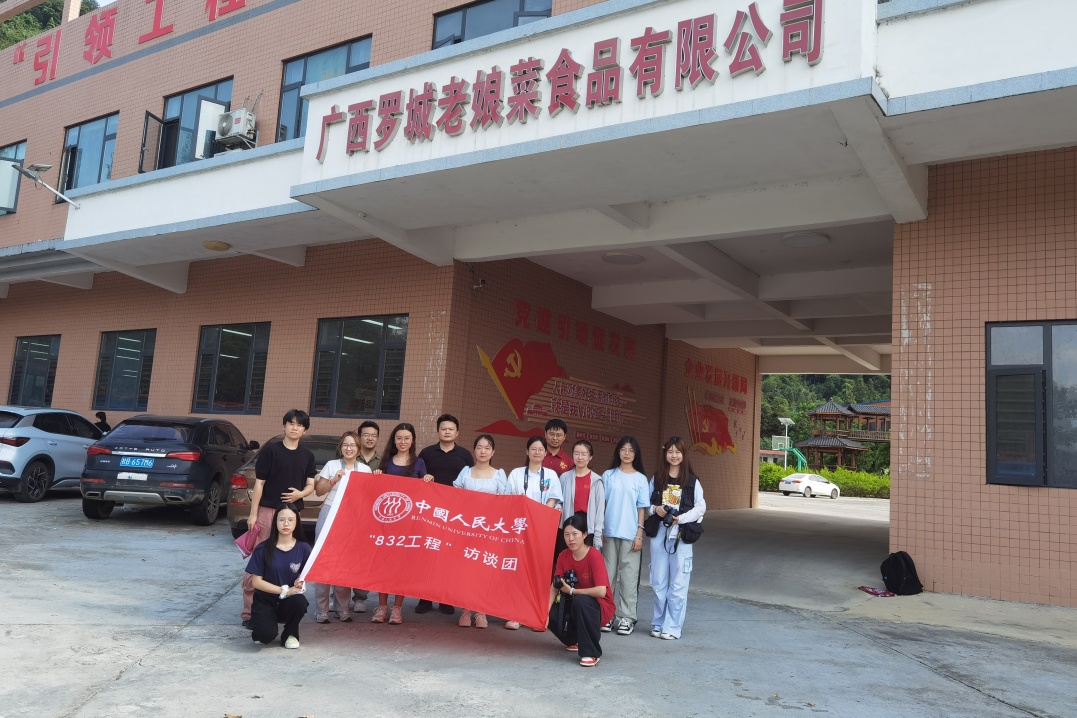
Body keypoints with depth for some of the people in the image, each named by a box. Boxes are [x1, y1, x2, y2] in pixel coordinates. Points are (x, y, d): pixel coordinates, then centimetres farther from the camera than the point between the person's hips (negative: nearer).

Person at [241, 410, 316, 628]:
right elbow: (259, 483, -3)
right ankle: (249, 612, 1)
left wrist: (300, 494, -11)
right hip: (268, 511, -4)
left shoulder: (307, 455, 11)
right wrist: (253, 514, -6)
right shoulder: (270, 449, -2)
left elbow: (310, 485, 12)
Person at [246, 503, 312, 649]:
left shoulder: (303, 548, -5)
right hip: (265, 601, -1)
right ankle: (260, 626, 13)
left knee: (300, 602, -33)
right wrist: (284, 591, -17)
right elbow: (256, 581, -8)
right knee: (266, 634, -28)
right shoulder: (263, 549, -10)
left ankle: (290, 634, -1)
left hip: (289, 602, 2)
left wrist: (301, 582, -19)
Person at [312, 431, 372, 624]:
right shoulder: (331, 465, 5)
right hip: (329, 515, -1)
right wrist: (334, 480, -10)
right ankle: (321, 610, 4)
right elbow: (319, 491, 4)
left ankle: (342, 608, 12)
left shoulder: (365, 469, 9)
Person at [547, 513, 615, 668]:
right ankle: (575, 640, 13)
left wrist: (571, 591, -21)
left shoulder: (594, 556, -22)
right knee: (551, 614, -19)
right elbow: (555, 586, -6)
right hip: (575, 605, 6)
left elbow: (601, 591, -31)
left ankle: (591, 653, -19)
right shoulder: (563, 556, -4)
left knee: (580, 601, -36)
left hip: (600, 607, -6)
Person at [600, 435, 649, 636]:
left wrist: (639, 534, -4)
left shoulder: (640, 479, 3)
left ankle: (626, 617, 9)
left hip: (630, 534, -1)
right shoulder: (608, 476, 5)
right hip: (609, 532, 1)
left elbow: (642, 508, 2)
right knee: (608, 573, 6)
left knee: (628, 575, 1)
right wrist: (599, 530, 0)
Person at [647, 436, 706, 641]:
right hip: (659, 533, 3)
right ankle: (658, 624, 19)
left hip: (681, 535, -3)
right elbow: (646, 504, 12)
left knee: (678, 583, -1)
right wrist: (655, 509, -8)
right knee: (659, 581, 8)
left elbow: (701, 507, -2)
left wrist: (681, 518, -15)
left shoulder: (692, 481, -1)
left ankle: (672, 627, 6)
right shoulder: (657, 478, 8)